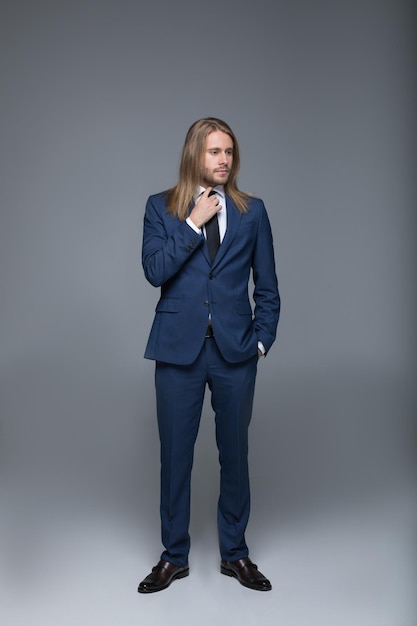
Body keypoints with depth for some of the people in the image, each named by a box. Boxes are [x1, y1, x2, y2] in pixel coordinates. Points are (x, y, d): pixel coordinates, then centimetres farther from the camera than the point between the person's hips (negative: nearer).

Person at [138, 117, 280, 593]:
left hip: (235, 350, 1)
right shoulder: (161, 207, 4)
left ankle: (234, 554, 29)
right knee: (175, 453, 7)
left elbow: (267, 286, 8)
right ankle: (174, 556, 25)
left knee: (234, 452, 10)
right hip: (179, 349, -1)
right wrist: (194, 224, -11)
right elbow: (154, 270, -10)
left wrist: (262, 339, 1)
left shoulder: (251, 211, 7)